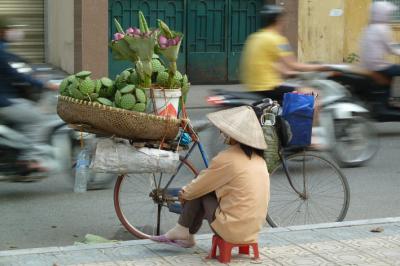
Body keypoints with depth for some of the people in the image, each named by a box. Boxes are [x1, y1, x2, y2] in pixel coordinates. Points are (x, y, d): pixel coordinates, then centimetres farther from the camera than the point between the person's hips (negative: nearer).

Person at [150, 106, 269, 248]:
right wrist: (190, 191, 26)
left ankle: (182, 230, 21)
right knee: (201, 190, 20)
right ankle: (186, 236, 29)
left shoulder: (228, 159, -16)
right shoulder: (259, 159, 8)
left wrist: (185, 192, 19)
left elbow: (200, 186, -2)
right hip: (254, 229, 8)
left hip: (233, 229, -8)